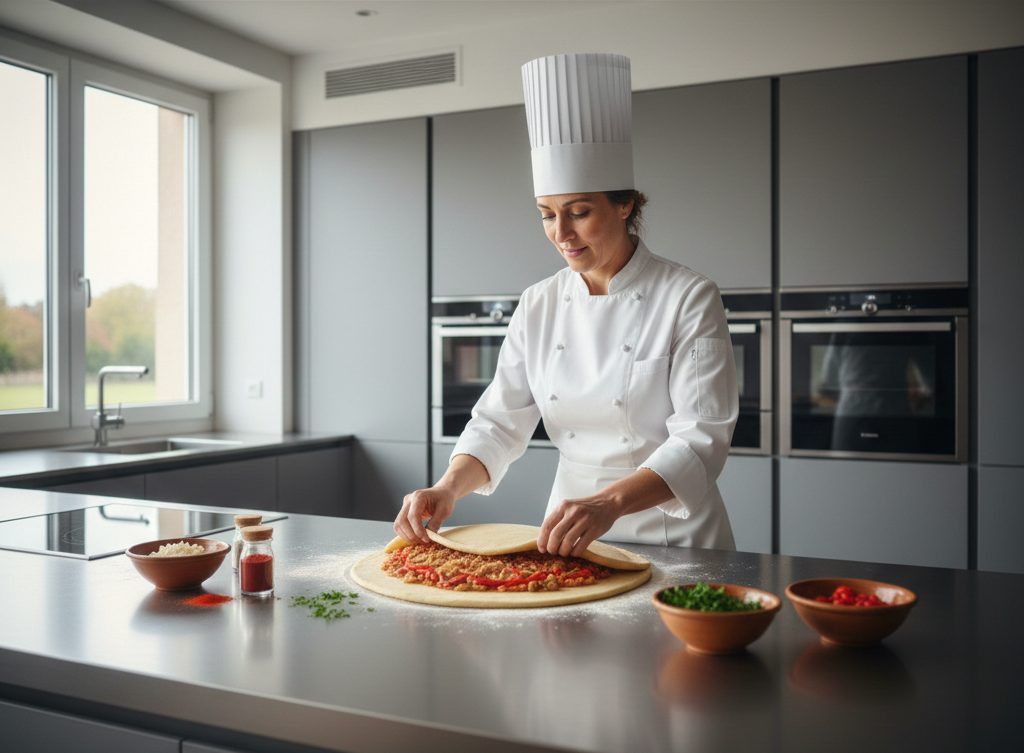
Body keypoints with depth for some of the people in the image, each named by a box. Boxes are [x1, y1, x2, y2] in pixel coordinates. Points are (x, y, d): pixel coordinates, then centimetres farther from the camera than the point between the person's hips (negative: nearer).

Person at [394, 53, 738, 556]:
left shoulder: (688, 299, -9)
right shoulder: (538, 306, 4)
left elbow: (700, 440, -17)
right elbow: (499, 422, 4)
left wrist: (608, 504, -32)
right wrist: (447, 489, -15)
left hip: (672, 535, -3)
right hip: (567, 539, 3)